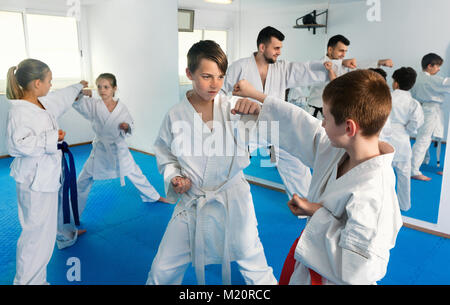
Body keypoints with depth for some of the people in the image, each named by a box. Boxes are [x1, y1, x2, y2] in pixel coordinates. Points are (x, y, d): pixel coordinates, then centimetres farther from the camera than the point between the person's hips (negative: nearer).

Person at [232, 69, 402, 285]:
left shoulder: (371, 195, -36)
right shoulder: (338, 149, -11)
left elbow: (355, 269, -33)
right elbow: (300, 124, 2)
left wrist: (318, 214, -26)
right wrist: (254, 95, 11)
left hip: (333, 278, -7)